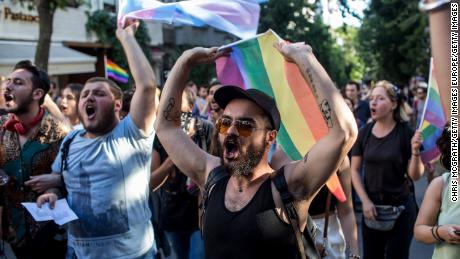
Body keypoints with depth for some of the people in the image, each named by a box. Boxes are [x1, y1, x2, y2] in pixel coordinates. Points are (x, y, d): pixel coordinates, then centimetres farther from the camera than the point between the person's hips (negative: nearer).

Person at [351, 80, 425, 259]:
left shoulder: (405, 132, -10)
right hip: (372, 205, 3)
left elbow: (415, 176, -9)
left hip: (401, 206, -2)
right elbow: (354, 170, 2)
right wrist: (365, 201, -7)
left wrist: (415, 150, -25)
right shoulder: (364, 133, -3)